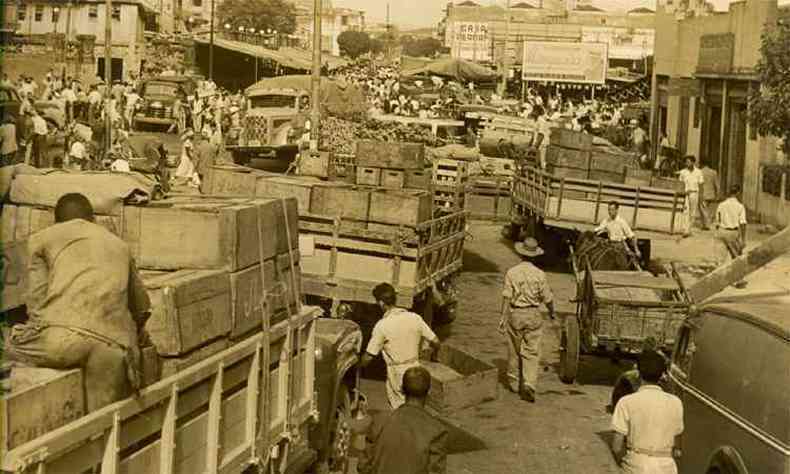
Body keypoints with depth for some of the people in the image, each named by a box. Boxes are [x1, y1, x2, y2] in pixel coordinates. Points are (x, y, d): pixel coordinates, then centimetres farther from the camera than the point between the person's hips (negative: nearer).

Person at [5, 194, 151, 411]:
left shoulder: (42, 238, 21)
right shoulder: (118, 244, 32)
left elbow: (36, 302, 11)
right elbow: (141, 307, 35)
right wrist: (133, 336, 53)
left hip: (62, 336, -2)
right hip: (114, 347, 3)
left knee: (13, 347, 25)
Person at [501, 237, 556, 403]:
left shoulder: (512, 273, -7)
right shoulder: (539, 274, -7)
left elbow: (507, 298, -9)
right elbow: (547, 298, 0)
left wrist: (503, 318, -5)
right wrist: (552, 311, 19)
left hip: (515, 314, 1)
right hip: (533, 315, -1)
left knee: (514, 351, 15)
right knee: (531, 352, 2)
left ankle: (514, 383, 28)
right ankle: (529, 385, -11)